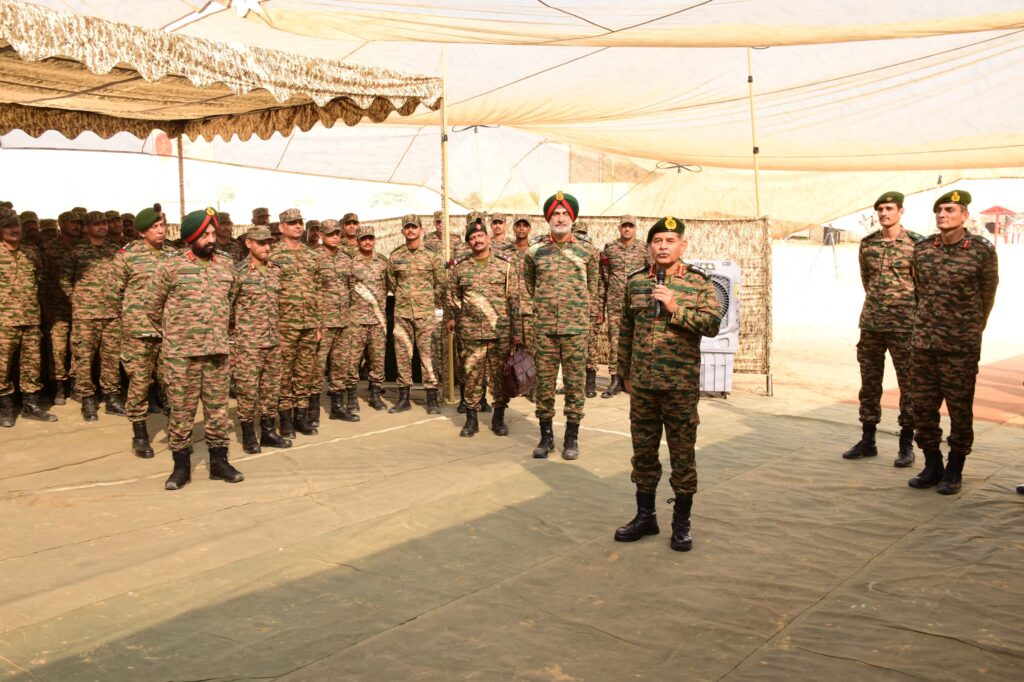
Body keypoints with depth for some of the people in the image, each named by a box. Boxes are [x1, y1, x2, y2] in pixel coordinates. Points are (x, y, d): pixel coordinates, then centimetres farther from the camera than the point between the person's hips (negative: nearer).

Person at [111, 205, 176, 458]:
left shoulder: (173, 255, 10)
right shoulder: (127, 255, -2)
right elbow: (115, 290, 4)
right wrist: (135, 308, 10)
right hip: (138, 330, -3)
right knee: (139, 382, 1)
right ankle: (140, 436, 13)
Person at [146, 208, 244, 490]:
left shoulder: (225, 265, 8)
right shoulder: (170, 267, -5)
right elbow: (153, 307, 4)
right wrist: (172, 333, 10)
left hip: (218, 352, 4)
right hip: (181, 354, -3)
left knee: (218, 409, 9)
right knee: (181, 411, 4)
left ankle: (219, 462, 20)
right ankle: (181, 466, 15)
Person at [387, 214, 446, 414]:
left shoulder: (432, 256, 2)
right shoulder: (395, 257, 7)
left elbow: (441, 284, 5)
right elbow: (391, 283, 17)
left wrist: (433, 304, 6)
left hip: (426, 313, -2)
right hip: (402, 313, 2)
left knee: (427, 354, -2)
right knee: (402, 354, 6)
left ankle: (432, 399, 4)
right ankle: (404, 398, 14)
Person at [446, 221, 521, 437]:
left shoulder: (505, 265, 2)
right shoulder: (460, 267, 7)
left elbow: (515, 299, 0)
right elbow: (453, 295, 20)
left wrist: (516, 329, -4)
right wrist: (452, 317, 20)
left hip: (501, 331, -1)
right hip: (471, 331, 1)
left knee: (500, 374, 5)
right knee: (472, 374, 5)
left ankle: (499, 417, 18)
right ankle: (471, 419, 15)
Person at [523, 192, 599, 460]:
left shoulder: (586, 252, 2)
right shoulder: (535, 252, 3)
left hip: (576, 327, -1)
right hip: (544, 327, 1)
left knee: (575, 382, 3)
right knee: (544, 381, 5)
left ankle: (572, 437, 14)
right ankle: (546, 436, 17)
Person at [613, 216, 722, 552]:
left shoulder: (699, 282, -2)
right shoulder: (635, 281, 7)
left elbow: (712, 324, -11)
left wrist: (675, 307, -21)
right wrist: (624, 373, 13)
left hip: (681, 385, -3)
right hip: (642, 384, 3)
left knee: (682, 454, 4)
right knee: (643, 451, 11)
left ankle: (682, 524, 18)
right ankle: (645, 516, 26)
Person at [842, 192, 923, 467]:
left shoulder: (915, 244, -5)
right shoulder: (867, 243, 7)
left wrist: (903, 308, 6)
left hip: (903, 325, -4)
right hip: (871, 323, 4)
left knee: (908, 385, 3)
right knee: (869, 383, 9)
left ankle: (907, 445, 12)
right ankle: (867, 441, 19)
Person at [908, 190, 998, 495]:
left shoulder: (982, 250, -7)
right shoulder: (922, 249, 3)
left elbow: (987, 296, 5)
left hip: (962, 347, -4)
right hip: (924, 343, 4)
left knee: (960, 410, 4)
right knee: (923, 407, 8)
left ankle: (954, 471, 18)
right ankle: (932, 466, 23)